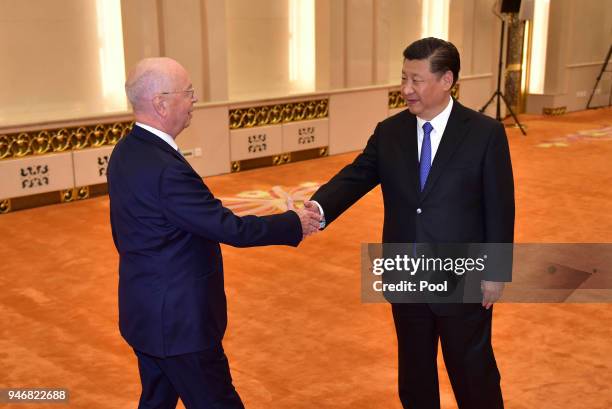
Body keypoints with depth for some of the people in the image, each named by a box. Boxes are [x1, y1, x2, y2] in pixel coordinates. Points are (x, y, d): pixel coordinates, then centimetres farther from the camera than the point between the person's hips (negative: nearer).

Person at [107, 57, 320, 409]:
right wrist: (294, 224, -10)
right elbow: (230, 229, -23)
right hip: (177, 318, -9)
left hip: (148, 310, 9)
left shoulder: (127, 151, 2)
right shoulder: (164, 169, -28)